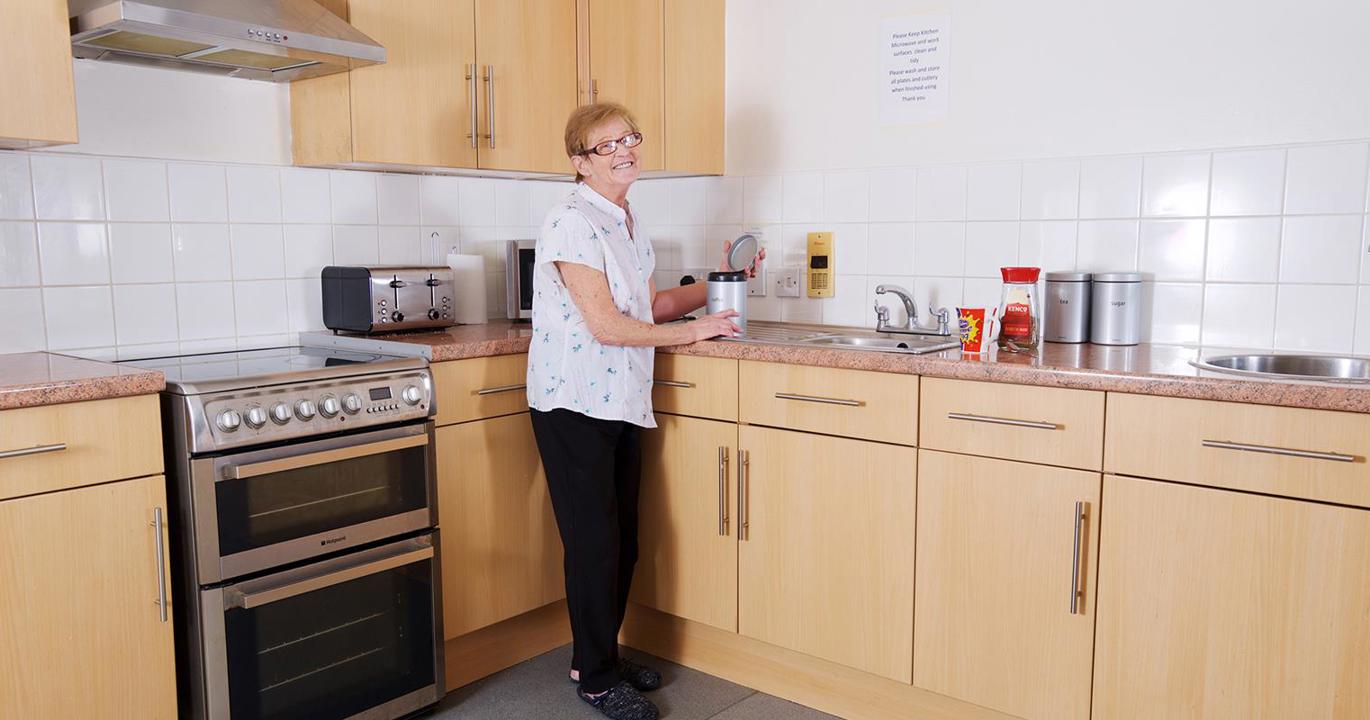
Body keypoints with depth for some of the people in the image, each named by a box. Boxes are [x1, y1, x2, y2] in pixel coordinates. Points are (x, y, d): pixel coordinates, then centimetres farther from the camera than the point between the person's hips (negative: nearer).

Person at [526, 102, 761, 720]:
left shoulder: (627, 225, 14)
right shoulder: (572, 222, -14)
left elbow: (651, 305, 17)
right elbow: (605, 325, -18)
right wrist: (691, 332, -10)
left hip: (622, 401, 8)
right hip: (575, 403, -8)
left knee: (622, 540, 13)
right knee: (594, 541, 0)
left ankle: (603, 654, 30)